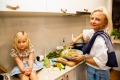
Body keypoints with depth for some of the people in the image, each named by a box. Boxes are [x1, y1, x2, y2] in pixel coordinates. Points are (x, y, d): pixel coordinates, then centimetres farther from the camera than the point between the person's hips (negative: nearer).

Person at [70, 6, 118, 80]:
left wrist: (84, 58, -18)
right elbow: (85, 33, 18)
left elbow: (100, 62, -30)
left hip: (97, 74, -8)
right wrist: (76, 38, 3)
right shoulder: (94, 32, -3)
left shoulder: (100, 40, -31)